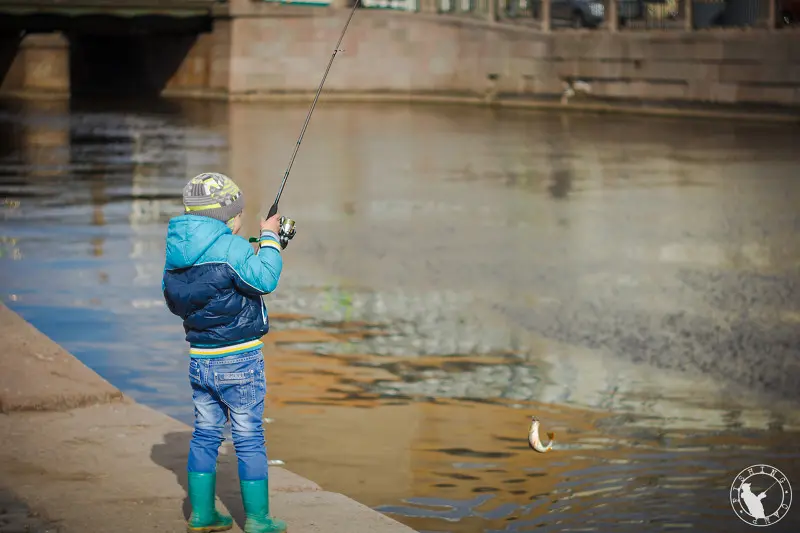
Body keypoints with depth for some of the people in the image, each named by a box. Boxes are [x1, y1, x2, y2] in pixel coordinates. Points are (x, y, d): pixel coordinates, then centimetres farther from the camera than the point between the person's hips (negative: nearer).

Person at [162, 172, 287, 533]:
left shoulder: (176, 252, 5)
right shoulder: (229, 247, -18)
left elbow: (175, 298, 12)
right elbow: (264, 280, -26)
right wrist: (269, 238, -13)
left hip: (199, 360, 7)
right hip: (238, 360, -7)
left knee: (205, 435, 15)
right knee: (249, 439, 1)